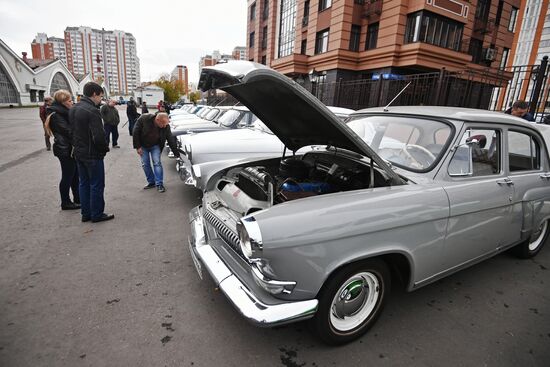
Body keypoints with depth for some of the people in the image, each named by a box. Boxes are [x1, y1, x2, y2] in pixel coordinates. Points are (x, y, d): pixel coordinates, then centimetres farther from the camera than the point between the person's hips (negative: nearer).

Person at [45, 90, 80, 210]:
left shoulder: (64, 112, 13)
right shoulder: (56, 115, -14)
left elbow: (72, 127, 13)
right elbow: (68, 132, -19)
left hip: (71, 149, 9)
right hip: (65, 150, -9)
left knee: (75, 175, 15)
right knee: (67, 176, 0)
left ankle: (78, 199, 25)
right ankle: (65, 203, 12)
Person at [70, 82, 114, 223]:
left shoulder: (73, 109, 9)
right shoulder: (92, 111, -20)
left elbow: (72, 130, 14)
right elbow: (99, 136, -24)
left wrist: (77, 146, 17)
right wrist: (105, 148, -8)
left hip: (79, 153, 9)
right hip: (92, 154, -9)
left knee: (84, 184, 16)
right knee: (97, 185, 3)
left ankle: (86, 214, 24)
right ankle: (97, 214, 12)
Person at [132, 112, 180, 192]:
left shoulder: (166, 127, -24)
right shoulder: (144, 119, -29)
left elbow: (171, 140, -16)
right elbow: (136, 132, -18)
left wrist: (177, 154, -17)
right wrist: (138, 147, -17)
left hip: (155, 146, 0)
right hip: (143, 146, 0)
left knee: (157, 163, -10)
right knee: (145, 164, 3)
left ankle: (159, 184, -5)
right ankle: (151, 182, 16)